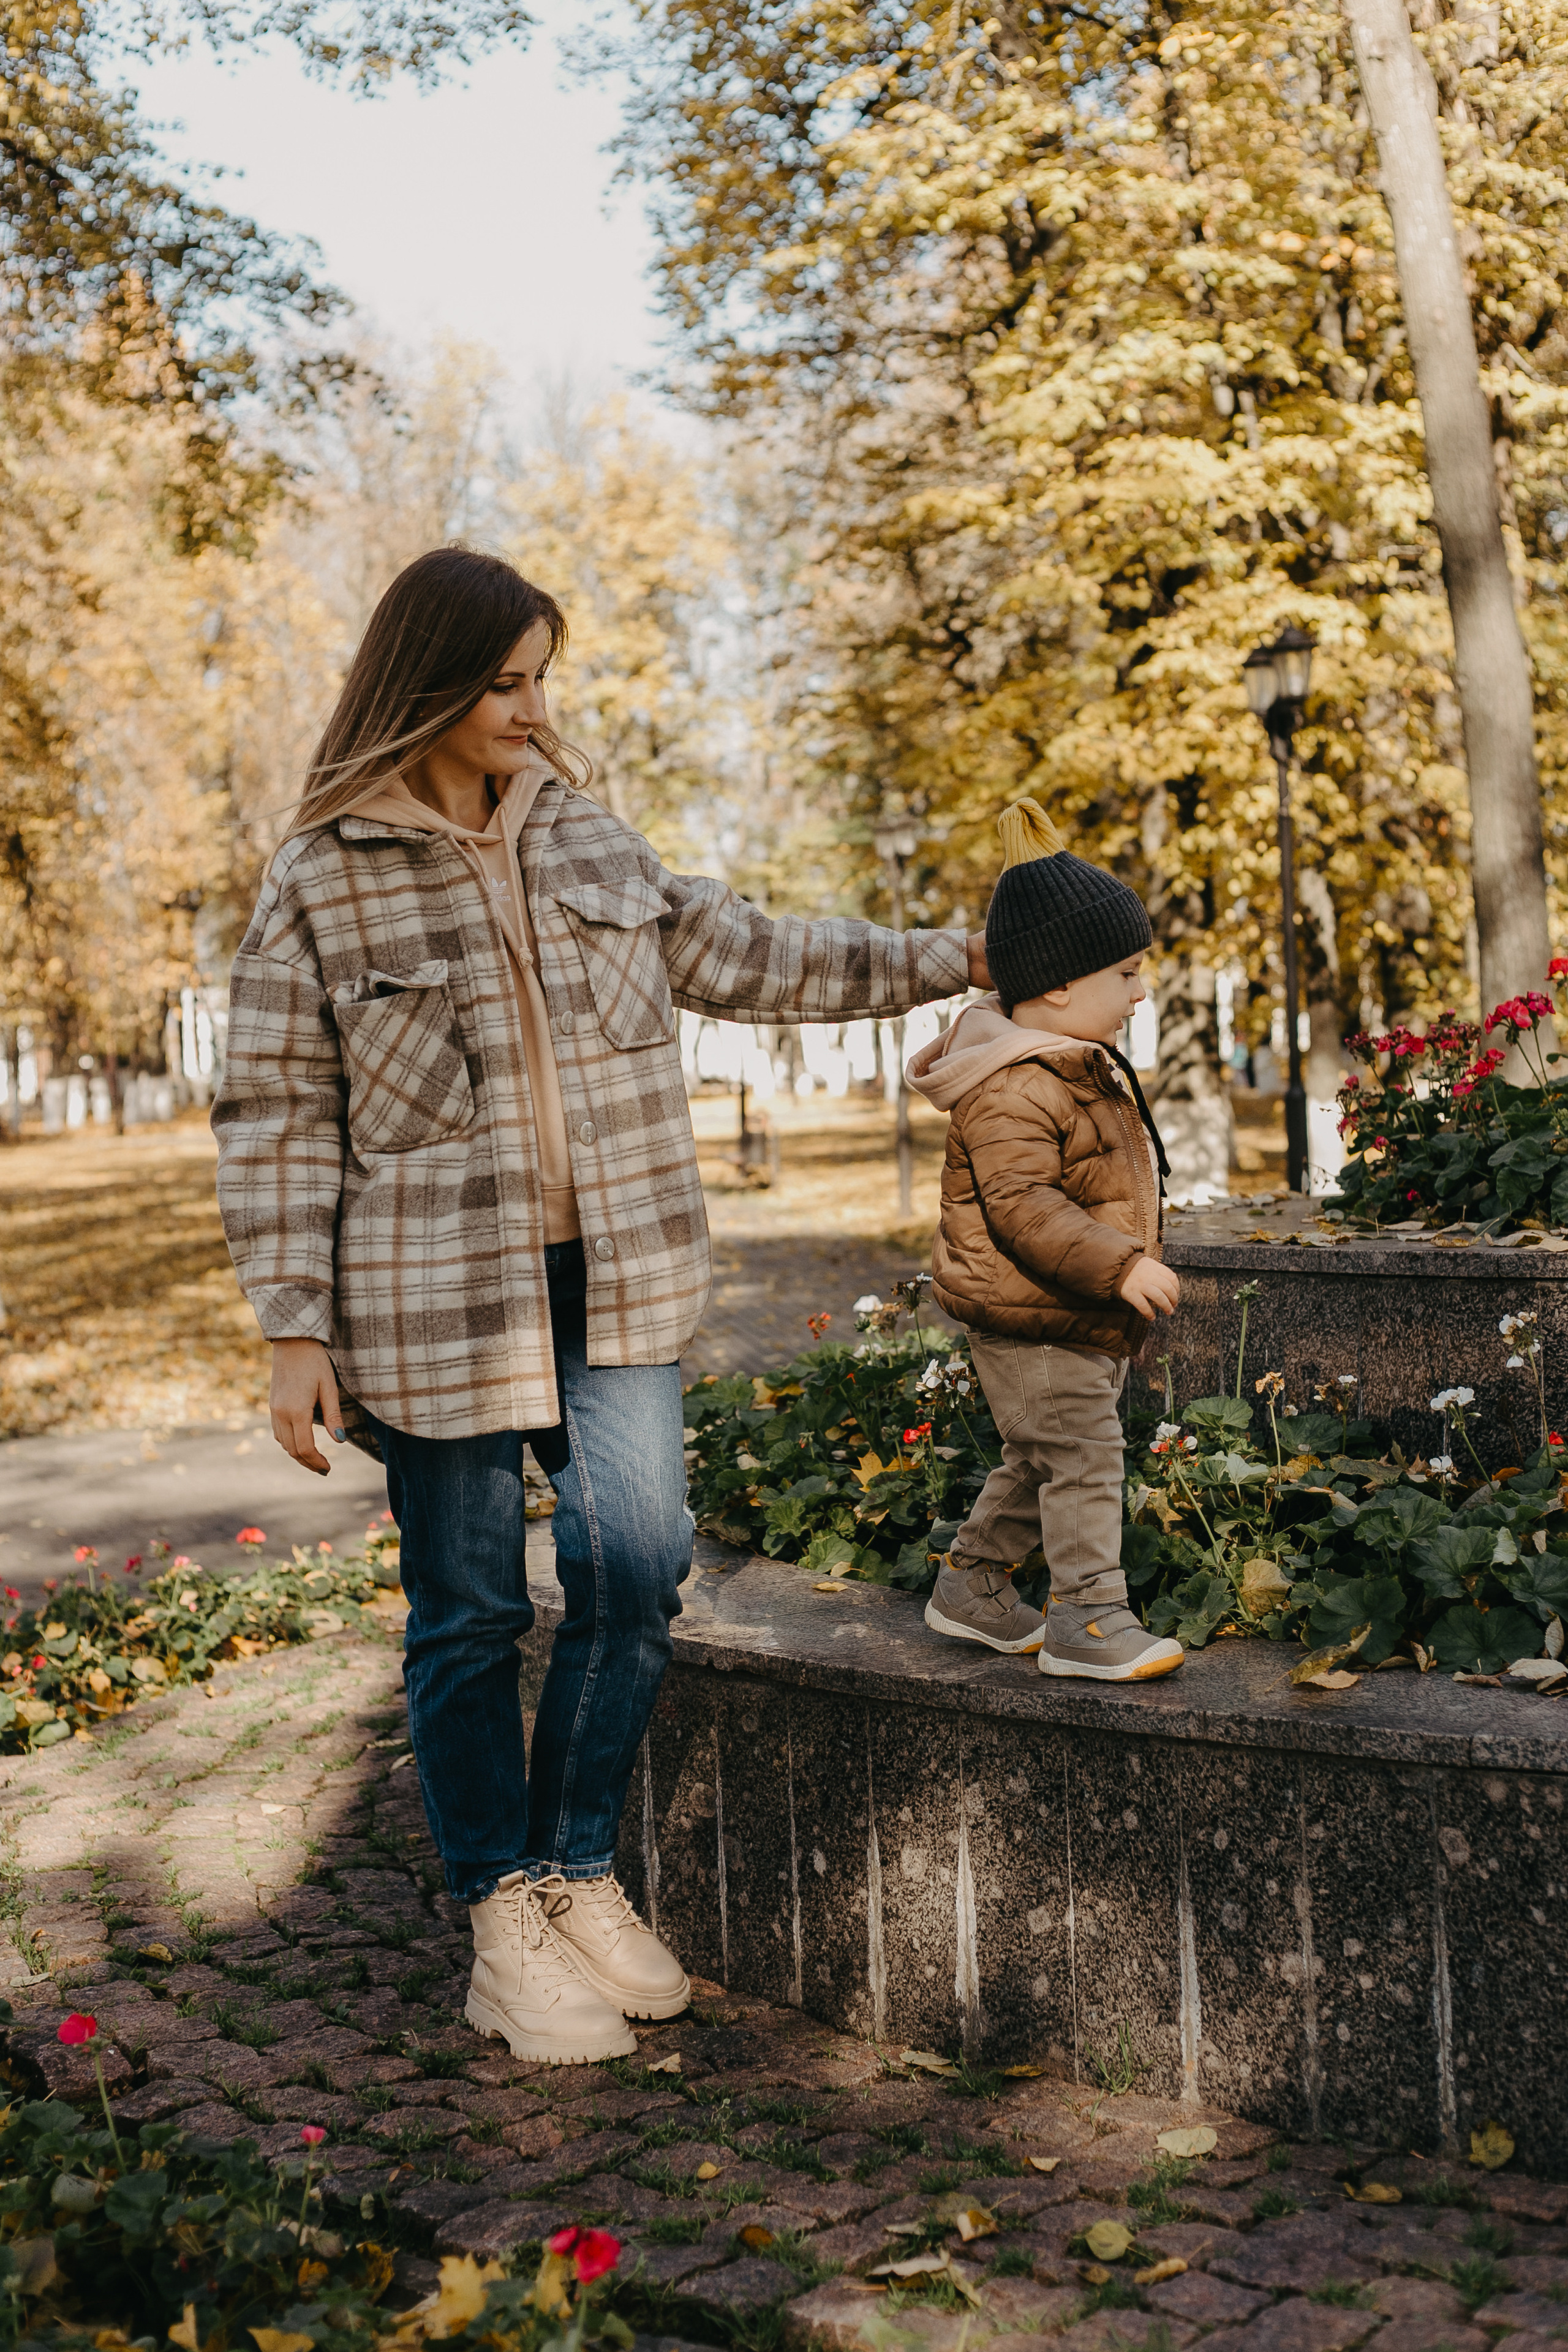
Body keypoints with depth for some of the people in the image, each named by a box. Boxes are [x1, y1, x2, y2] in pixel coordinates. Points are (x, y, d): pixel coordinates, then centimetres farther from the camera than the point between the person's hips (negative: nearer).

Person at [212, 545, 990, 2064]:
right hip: (437, 1298, -4)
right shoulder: (323, 882, -5)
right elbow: (277, 1120, -4)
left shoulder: (582, 836, 9)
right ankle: (504, 1920, 21)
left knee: (637, 1562, -2)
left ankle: (579, 1871, 20)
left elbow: (745, 960, 18)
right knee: (471, 1610, 4)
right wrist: (296, 1334, -9)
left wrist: (948, 960, 18)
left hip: (609, 1280, 4)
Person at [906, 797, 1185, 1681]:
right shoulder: (1012, 1090, -23)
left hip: (1087, 1320, 10)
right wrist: (1118, 1264, -31)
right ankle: (1089, 1618, -1)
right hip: (1032, 1326, -10)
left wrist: (1130, 1262, 28)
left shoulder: (1081, 1065, 12)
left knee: (1040, 1461, 17)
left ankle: (972, 1584, 30)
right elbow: (1021, 1205, -29)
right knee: (1082, 1453, -9)